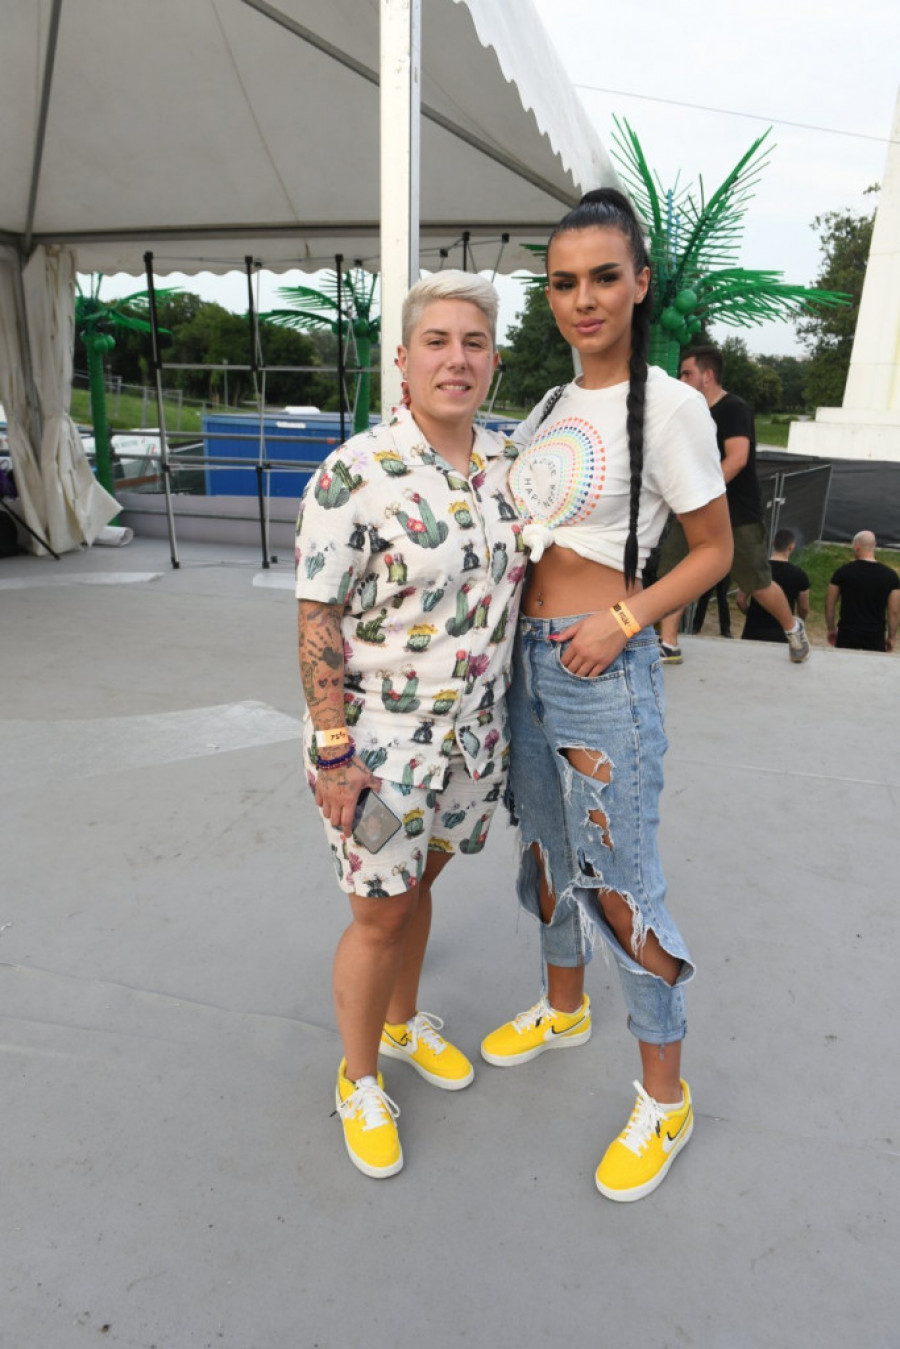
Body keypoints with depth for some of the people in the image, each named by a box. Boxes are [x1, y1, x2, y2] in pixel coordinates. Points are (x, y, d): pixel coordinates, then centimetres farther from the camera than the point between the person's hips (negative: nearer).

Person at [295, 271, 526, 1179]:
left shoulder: (505, 463, 2)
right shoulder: (355, 474, -17)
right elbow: (318, 623, -16)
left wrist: (505, 718, 14)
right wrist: (332, 751, -17)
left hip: (474, 731, 6)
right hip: (380, 738, -5)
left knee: (418, 883, 23)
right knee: (379, 915, 8)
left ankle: (403, 1021, 48)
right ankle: (358, 1081, 34)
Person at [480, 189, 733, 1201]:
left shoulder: (666, 407, -9)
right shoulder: (547, 410, 12)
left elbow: (714, 549, -5)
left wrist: (623, 619, -18)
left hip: (602, 672, -7)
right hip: (526, 660, 8)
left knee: (620, 885, 0)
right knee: (547, 850, 20)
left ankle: (665, 1099, 22)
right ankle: (563, 1010, 45)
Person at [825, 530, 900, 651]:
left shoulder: (843, 572, -5)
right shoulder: (890, 575, -4)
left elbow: (829, 605, 1)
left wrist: (831, 629, 13)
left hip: (847, 634, 0)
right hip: (875, 636, 0)